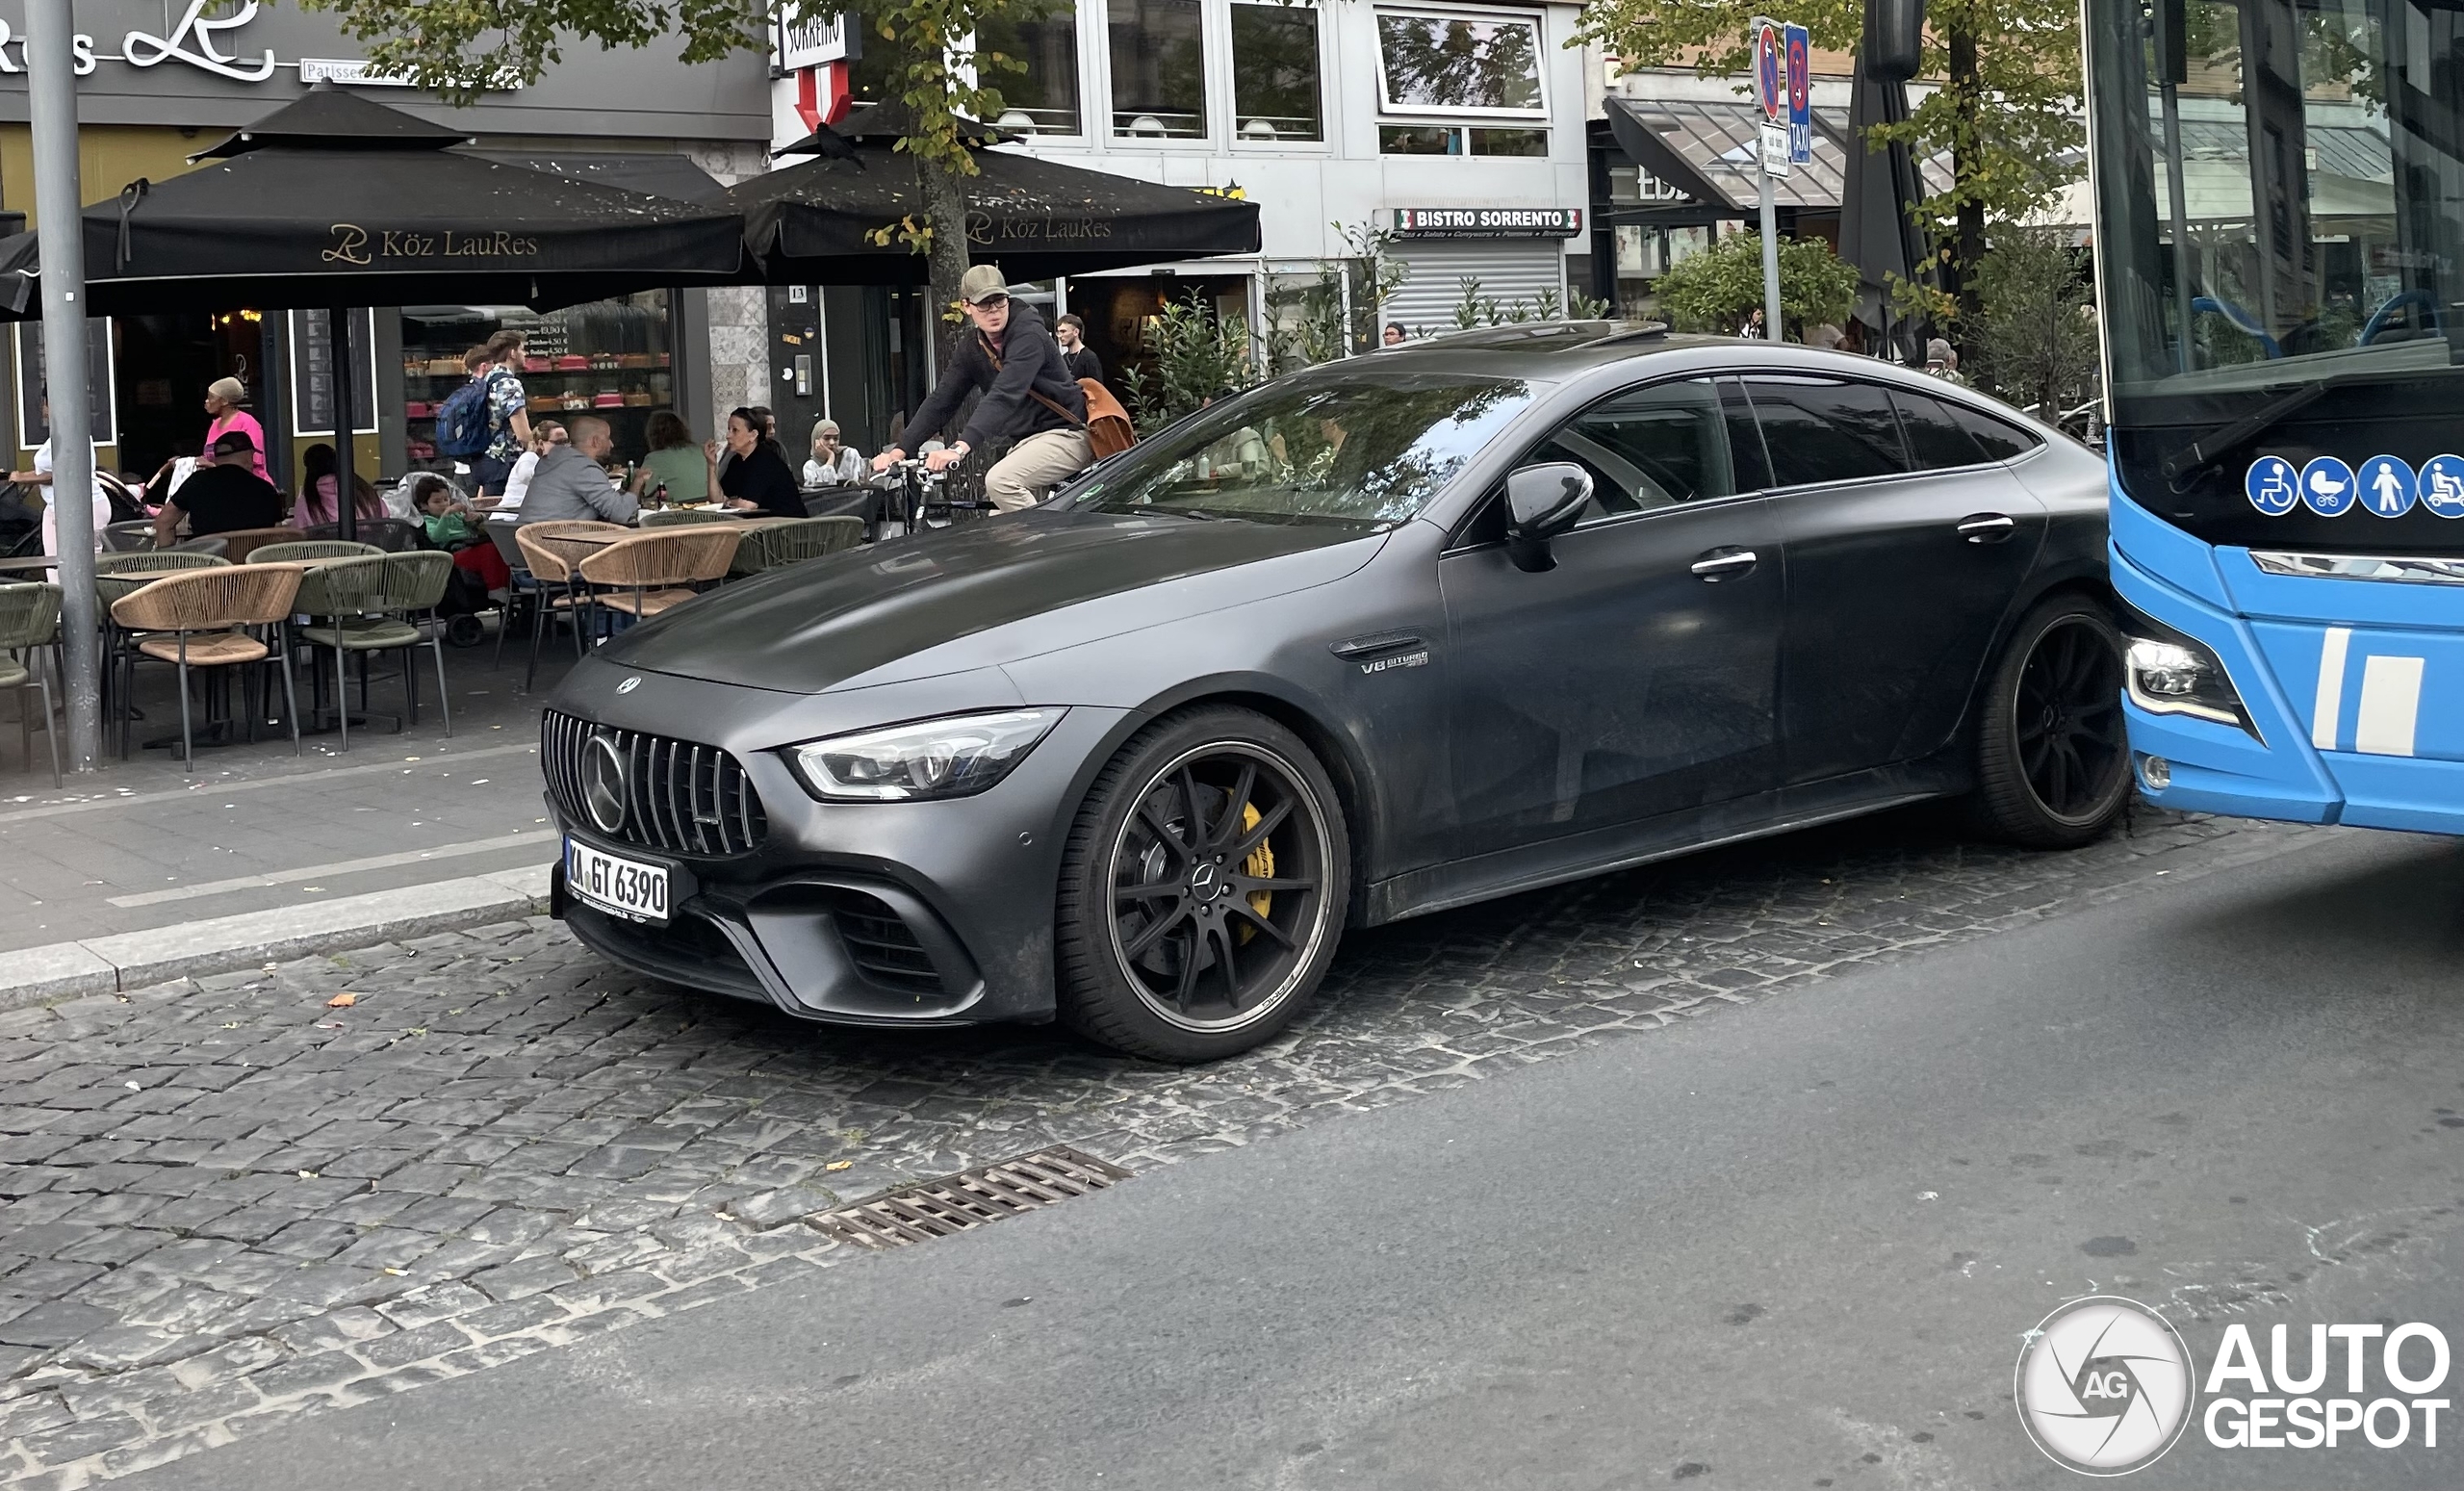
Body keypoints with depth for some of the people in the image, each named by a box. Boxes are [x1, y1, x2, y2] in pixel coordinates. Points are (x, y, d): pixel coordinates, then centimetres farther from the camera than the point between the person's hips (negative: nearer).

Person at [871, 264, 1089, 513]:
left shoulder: (1028, 336, -19)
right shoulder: (970, 350, 5)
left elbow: (1004, 396, -33)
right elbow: (940, 401, 0)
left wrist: (960, 448, -46)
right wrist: (899, 450, -15)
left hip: (1065, 433, -8)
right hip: (1024, 440, 8)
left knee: (1000, 481, -30)